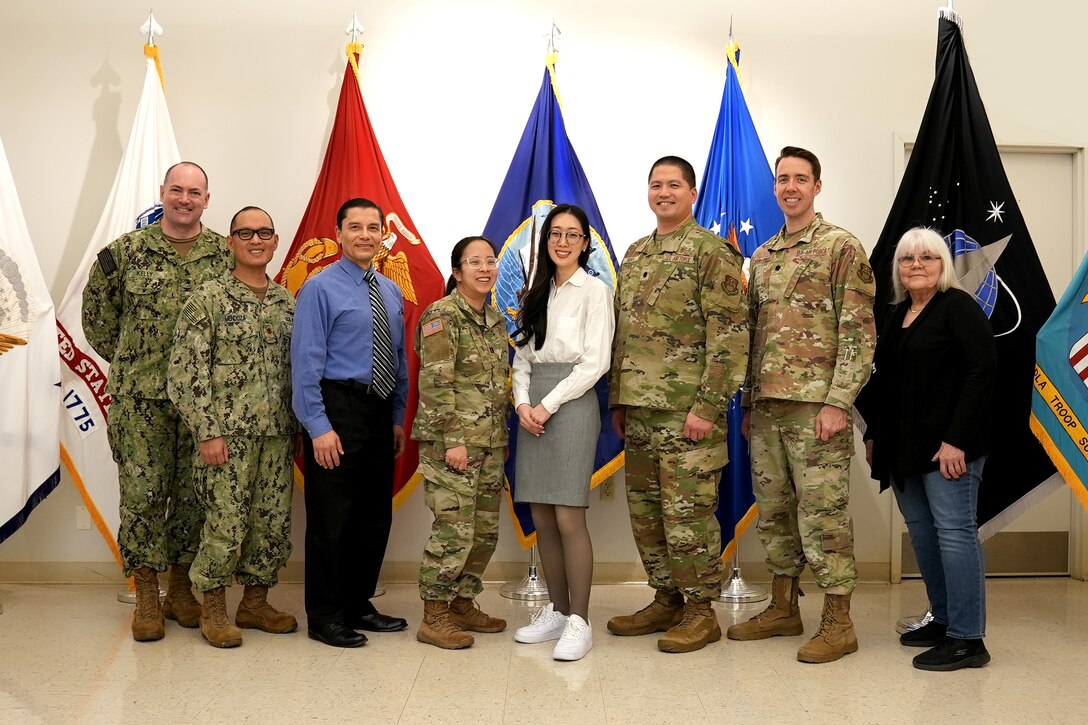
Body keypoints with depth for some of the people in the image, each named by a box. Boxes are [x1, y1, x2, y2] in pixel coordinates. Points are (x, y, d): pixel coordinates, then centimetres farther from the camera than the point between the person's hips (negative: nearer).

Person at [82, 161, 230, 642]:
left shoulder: (226, 256, 4)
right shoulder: (126, 251, 2)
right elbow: (97, 312, 12)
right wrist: (127, 360, 8)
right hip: (140, 399, -1)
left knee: (195, 494, 8)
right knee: (142, 494, 1)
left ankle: (181, 589, 22)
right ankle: (146, 597, 14)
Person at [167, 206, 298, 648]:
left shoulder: (288, 304, 12)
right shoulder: (209, 298, -4)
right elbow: (188, 370, -9)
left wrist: (297, 429, 10)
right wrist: (206, 431, -14)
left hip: (277, 434, 5)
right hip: (228, 433, -5)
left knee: (275, 524, 9)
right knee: (226, 525, -1)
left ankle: (255, 603, 26)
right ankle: (213, 611, 17)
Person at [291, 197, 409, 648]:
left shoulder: (391, 292, 14)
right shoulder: (321, 289, -7)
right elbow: (306, 362, -12)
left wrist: (398, 417, 11)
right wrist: (318, 427, -17)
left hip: (379, 413, 7)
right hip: (338, 410, -7)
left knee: (376, 516, 13)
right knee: (331, 518, 0)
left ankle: (358, 605, 28)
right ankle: (325, 618, 13)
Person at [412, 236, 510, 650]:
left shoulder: (496, 319, 15)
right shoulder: (442, 315, -9)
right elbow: (435, 383, -15)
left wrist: (503, 436, 18)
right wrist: (453, 440, -19)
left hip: (490, 444, 8)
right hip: (451, 441, -8)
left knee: (486, 530, 11)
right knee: (454, 530, -7)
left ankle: (463, 604, 25)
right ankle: (433, 618, 6)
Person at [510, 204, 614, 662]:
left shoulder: (594, 290, -1)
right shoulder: (537, 294, 17)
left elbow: (595, 362, -9)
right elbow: (522, 356, 15)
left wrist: (548, 405, -12)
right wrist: (523, 404, -3)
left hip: (572, 404, -6)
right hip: (533, 409, 6)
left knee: (569, 518, -8)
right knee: (541, 518, 7)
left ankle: (579, 622, 1)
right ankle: (556, 610, 18)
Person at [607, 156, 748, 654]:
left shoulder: (712, 252, -7)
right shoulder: (635, 255, 16)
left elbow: (730, 335, -13)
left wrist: (708, 406, -18)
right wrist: (618, 399, 14)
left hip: (687, 409, -8)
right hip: (639, 408, 8)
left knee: (688, 512, -2)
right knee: (645, 511, 13)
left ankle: (701, 611, 12)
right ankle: (666, 600, 27)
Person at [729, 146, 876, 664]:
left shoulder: (842, 247, -4)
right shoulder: (762, 256, 16)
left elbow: (859, 332, -10)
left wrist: (838, 402, -16)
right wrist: (748, 402, 15)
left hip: (816, 405, -7)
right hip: (766, 407, 7)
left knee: (823, 513, -3)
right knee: (774, 511, 12)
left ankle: (838, 622, 8)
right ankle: (783, 608, 25)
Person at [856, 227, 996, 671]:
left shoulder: (958, 307, -6)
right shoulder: (896, 315, 17)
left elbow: (982, 370, -15)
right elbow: (883, 379, 20)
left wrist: (958, 439, -20)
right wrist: (874, 434, 14)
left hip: (946, 445, -8)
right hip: (903, 447, 8)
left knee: (953, 531, -7)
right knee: (921, 532, 11)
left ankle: (967, 639, -1)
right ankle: (943, 620, 22)